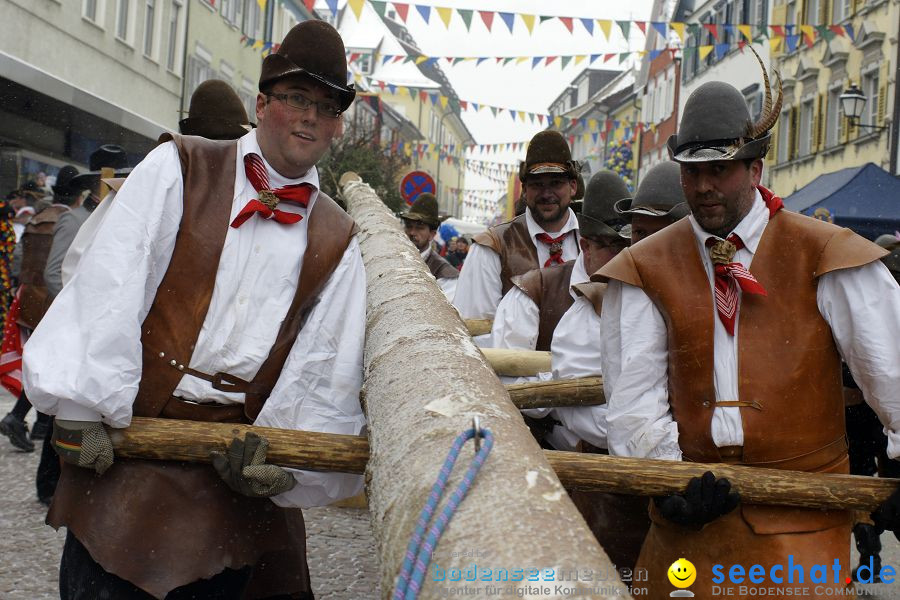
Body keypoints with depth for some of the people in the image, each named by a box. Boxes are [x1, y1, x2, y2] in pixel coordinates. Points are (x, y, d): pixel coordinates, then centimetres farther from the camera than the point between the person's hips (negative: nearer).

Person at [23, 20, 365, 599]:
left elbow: (326, 369, 2)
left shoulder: (337, 241, 9)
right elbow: (109, 281, -6)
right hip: (124, 431, -2)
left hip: (238, 456, 2)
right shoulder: (178, 167, 3)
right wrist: (84, 407, -13)